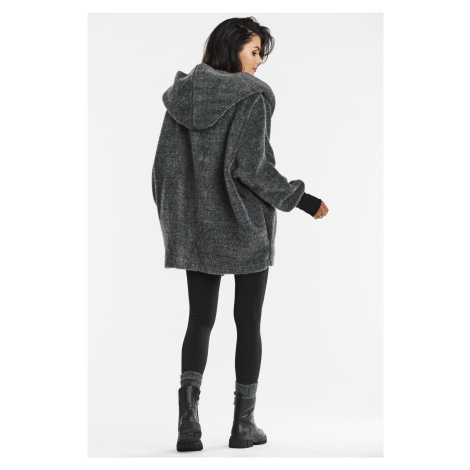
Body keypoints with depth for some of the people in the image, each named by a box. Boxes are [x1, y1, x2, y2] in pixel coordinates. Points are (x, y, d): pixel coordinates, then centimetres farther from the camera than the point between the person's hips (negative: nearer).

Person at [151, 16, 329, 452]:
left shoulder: (180, 96, 4)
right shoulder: (252, 97, -12)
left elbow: (165, 164, 5)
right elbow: (250, 166, -20)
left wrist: (174, 221, 16)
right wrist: (302, 199, -11)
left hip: (196, 227, 4)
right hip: (246, 227, -4)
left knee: (200, 319, 10)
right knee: (247, 322, 8)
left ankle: (189, 416, -7)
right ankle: (243, 424, 13)